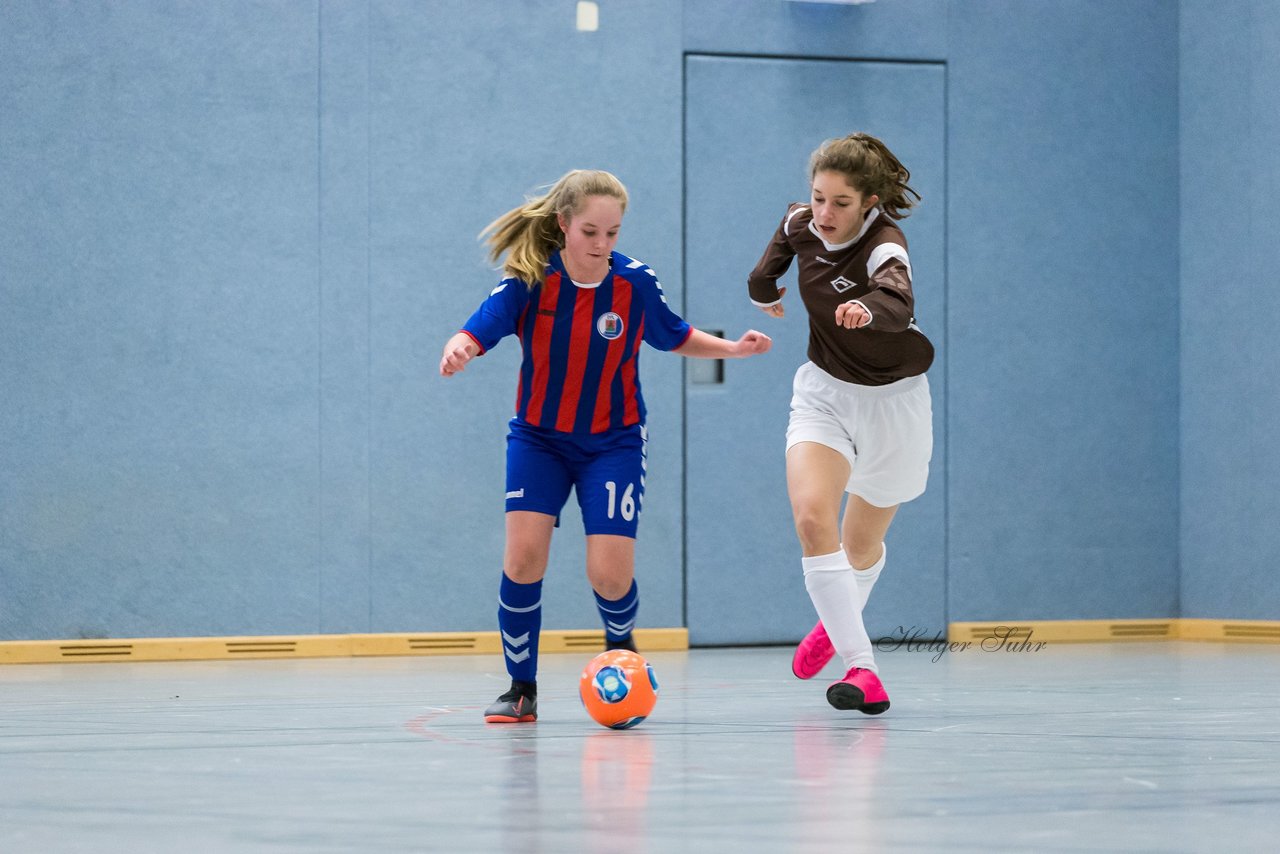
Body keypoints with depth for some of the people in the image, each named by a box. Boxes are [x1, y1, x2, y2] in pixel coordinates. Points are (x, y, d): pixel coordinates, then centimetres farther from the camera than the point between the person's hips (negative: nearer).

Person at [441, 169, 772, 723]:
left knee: (609, 574, -13)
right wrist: (458, 350, -51)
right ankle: (521, 689, 0)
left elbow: (675, 337, 6)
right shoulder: (530, 281, -16)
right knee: (523, 554, -18)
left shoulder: (636, 283, -12)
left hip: (613, 443, 0)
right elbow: (479, 330, -28)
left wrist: (734, 348, -10)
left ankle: (620, 646, 24)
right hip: (539, 438, 0)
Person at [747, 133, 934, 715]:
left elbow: (899, 304, -52)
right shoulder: (801, 224, -11)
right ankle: (860, 667, -23)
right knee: (811, 516, -23)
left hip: (890, 401, -3)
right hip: (824, 393, 3)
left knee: (861, 543, 15)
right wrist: (764, 287, 28)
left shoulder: (883, 246, -29)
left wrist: (868, 310, -72)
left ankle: (839, 622, 50)